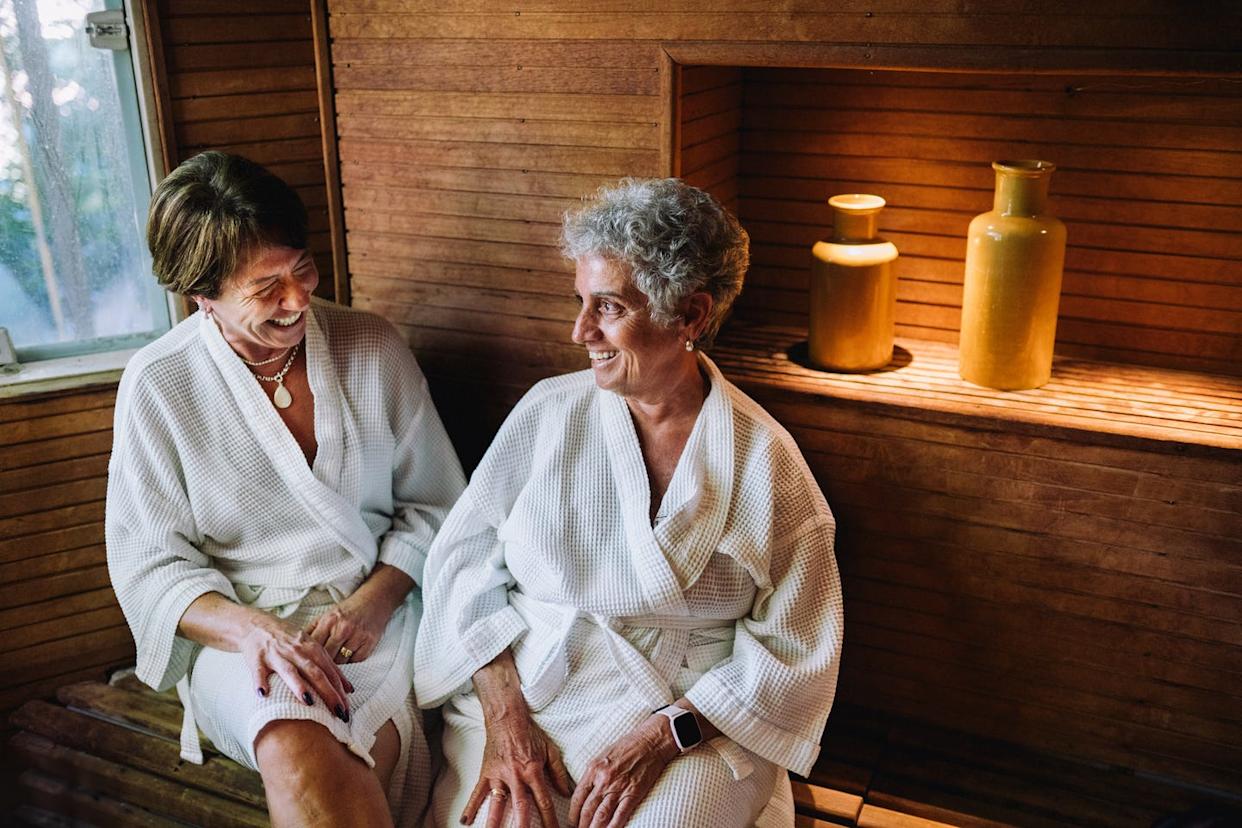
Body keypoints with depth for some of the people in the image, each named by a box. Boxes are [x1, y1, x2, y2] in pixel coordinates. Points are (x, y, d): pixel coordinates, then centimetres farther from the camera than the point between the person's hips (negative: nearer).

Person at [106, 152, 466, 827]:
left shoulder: (373, 347, 2)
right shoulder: (157, 384, -2)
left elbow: (435, 502, 7)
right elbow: (148, 562, 0)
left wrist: (374, 600, -11)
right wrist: (249, 628, -20)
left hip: (378, 605, 1)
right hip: (239, 625, 0)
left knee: (371, 751, -31)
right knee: (296, 751, -33)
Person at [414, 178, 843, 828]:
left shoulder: (764, 459, -5)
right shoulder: (549, 411, 1)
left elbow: (796, 646, -3)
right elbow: (464, 556, 2)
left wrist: (666, 735, -13)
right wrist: (503, 718, -9)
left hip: (692, 720, -1)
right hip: (523, 693, 2)